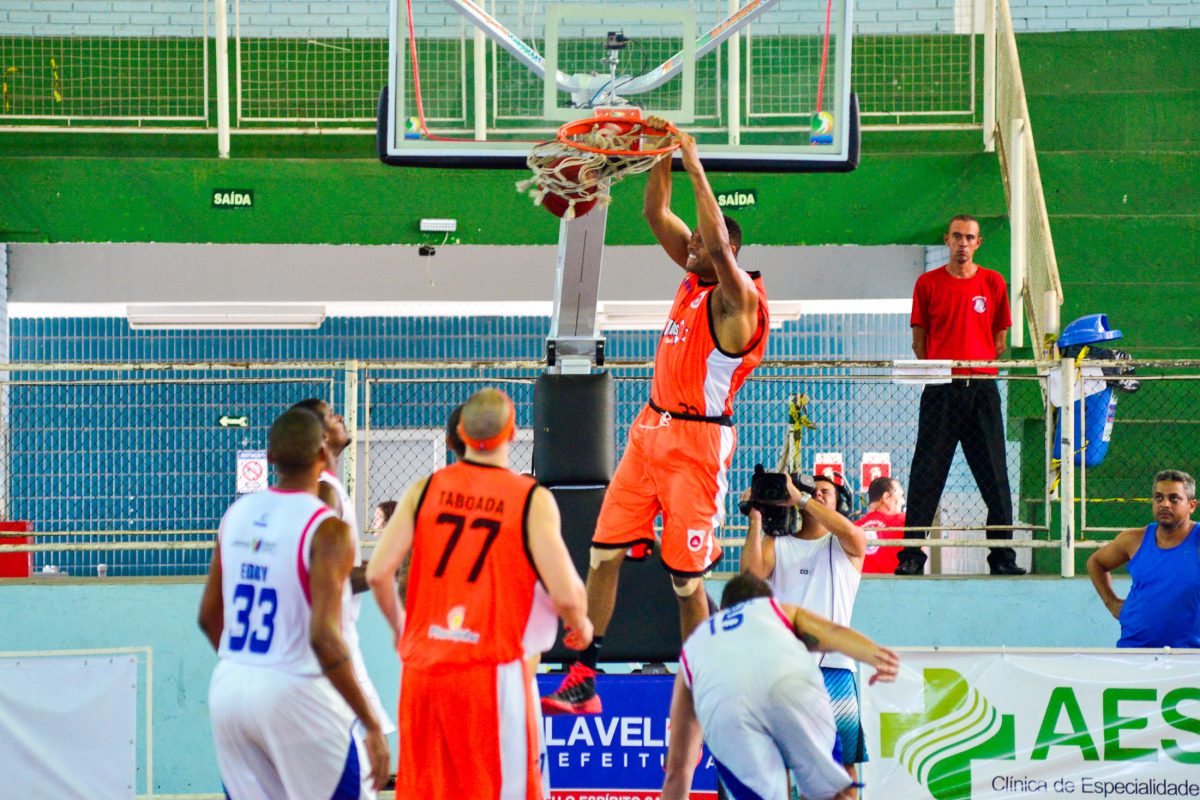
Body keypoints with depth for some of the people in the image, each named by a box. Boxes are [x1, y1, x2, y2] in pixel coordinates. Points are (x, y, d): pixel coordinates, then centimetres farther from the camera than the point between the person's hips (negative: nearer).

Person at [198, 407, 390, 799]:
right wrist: (372, 724, -16)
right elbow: (324, 637, -21)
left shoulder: (237, 514, 6)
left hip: (229, 690, 6)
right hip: (294, 694, -6)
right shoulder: (327, 530, -14)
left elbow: (209, 617, 14)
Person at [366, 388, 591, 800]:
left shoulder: (424, 490, 3)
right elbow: (566, 594, -12)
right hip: (493, 669, -4)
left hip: (423, 668, 4)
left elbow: (378, 573, -1)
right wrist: (581, 626, 10)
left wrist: (399, 626, 17)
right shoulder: (533, 499, -6)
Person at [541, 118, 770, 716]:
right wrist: (662, 157, -2)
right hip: (651, 430, 8)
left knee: (686, 577, -3)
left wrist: (695, 164, -28)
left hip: (697, 442, -8)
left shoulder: (738, 298, -14)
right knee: (604, 552, 2)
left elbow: (719, 242, -31)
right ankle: (582, 682, 3)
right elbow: (657, 215, 12)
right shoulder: (693, 279, 9)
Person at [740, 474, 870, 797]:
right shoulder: (777, 545, 16)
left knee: (843, 758, 0)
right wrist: (756, 520, -6)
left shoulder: (846, 546, 12)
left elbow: (850, 532, -12)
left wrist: (800, 498, -12)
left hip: (833, 664, -1)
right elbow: (752, 572, -2)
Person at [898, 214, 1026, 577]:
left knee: (994, 475, 1)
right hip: (940, 389, -1)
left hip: (981, 387, 1)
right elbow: (919, 339, 9)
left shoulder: (993, 283, 8)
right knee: (926, 475, -4)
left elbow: (1000, 336, 13)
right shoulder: (927, 284, 5)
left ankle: (1002, 556, 6)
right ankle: (911, 556, -2)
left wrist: (980, 368, 3)